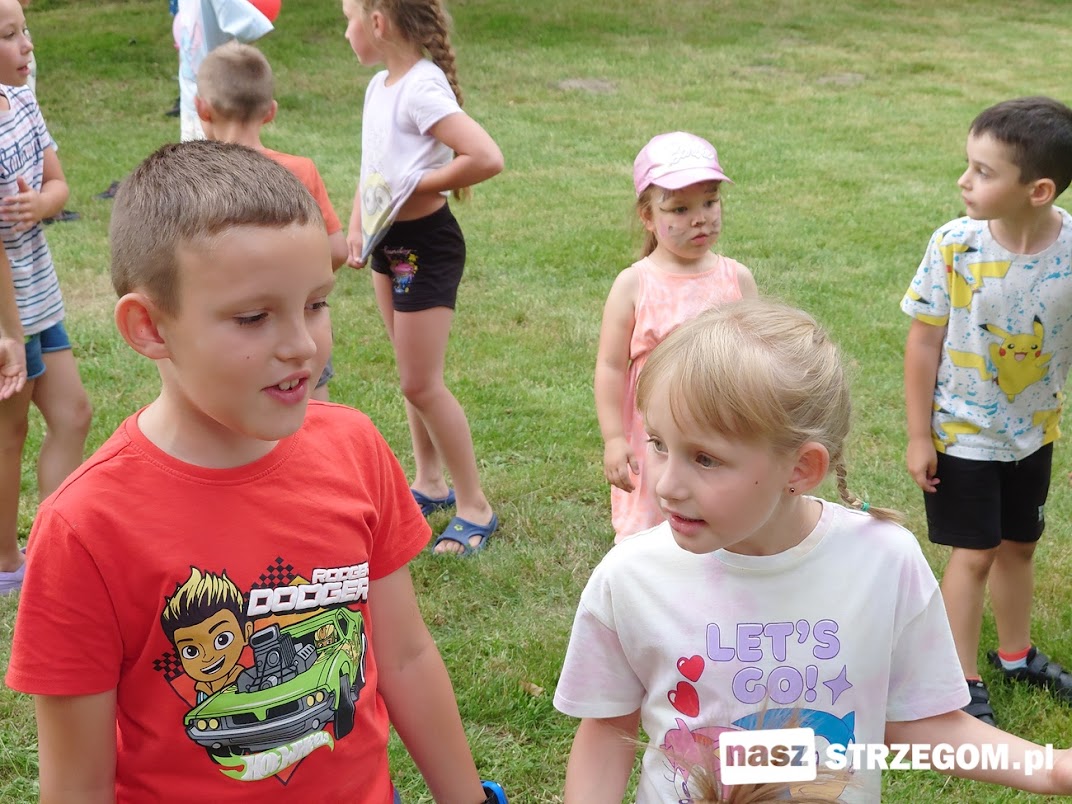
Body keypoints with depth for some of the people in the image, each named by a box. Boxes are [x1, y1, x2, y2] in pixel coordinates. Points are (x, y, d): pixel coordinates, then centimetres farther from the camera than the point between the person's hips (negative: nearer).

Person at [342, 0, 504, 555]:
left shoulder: (422, 88, -21)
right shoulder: (379, 86, 6)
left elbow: (487, 158, -32)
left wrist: (417, 188, -22)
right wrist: (356, 227, 6)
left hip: (426, 244, -9)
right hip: (387, 240, 9)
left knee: (421, 383, -4)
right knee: (411, 375, 17)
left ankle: (475, 508, 8)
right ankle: (429, 483, 31)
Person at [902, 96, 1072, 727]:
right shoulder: (955, 244, -21)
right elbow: (925, 341, -11)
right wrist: (919, 436, -8)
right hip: (962, 433, -2)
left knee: (1018, 544, 20)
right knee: (974, 553, 5)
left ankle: (1015, 653, 43)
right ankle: (963, 682, 23)